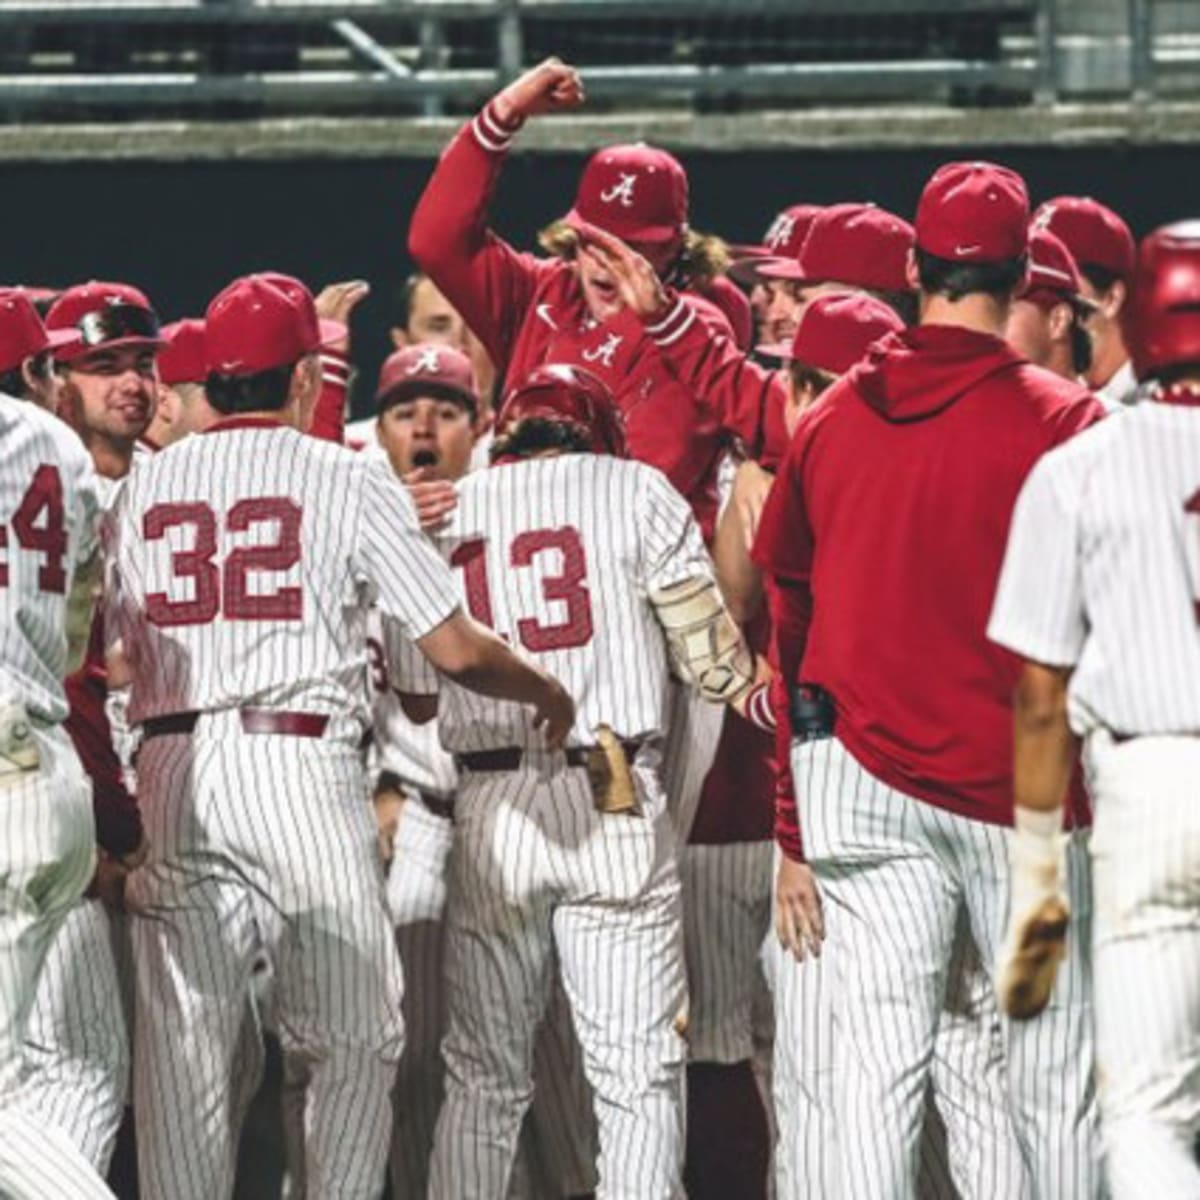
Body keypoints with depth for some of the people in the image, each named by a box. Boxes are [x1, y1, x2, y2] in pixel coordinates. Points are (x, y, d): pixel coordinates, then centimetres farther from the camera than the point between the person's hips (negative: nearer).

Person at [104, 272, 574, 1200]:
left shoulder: (143, 488, 12)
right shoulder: (348, 479, 2)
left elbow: (123, 656, 10)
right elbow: (455, 650, 0)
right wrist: (549, 695, 17)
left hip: (173, 774, 3)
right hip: (303, 770, -3)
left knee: (183, 1046, 4)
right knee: (355, 1039, 7)